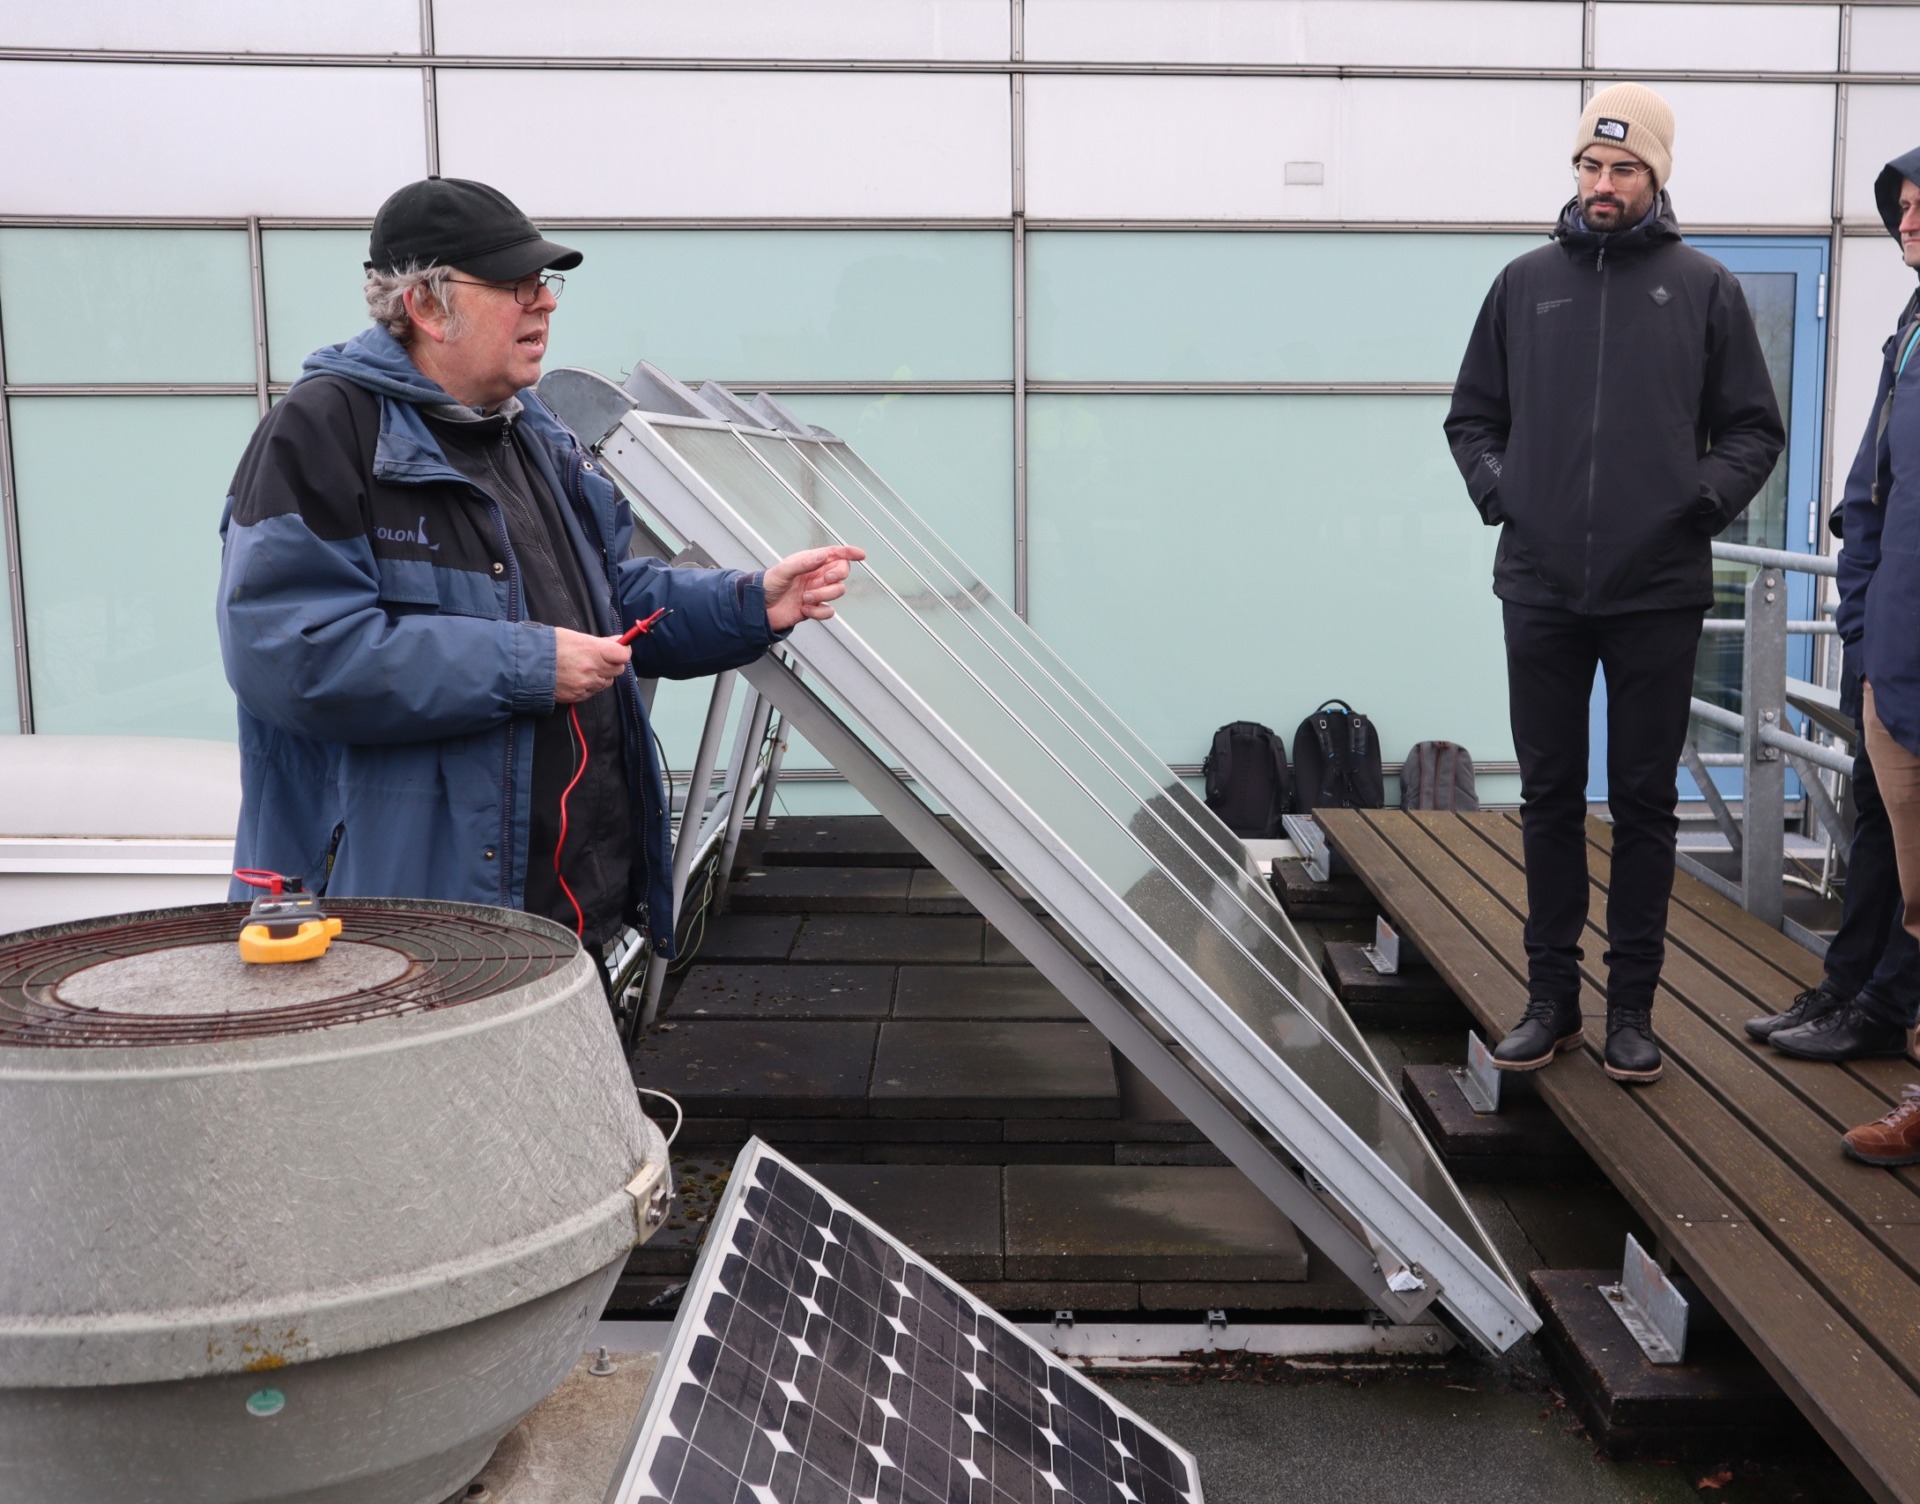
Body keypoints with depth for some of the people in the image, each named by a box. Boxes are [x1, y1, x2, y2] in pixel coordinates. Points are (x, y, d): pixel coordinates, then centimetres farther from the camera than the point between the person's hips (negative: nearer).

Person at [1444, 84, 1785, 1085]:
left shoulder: (1703, 289, 4)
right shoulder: (1526, 283, 9)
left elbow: (1754, 429, 8)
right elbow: (1472, 415, 16)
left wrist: (1706, 497, -8)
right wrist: (1496, 488, -1)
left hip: (1657, 592, -1)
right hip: (1542, 589, 2)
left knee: (1644, 801, 5)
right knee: (1549, 796, 8)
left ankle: (1631, 1008, 14)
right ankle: (1551, 995, 18)